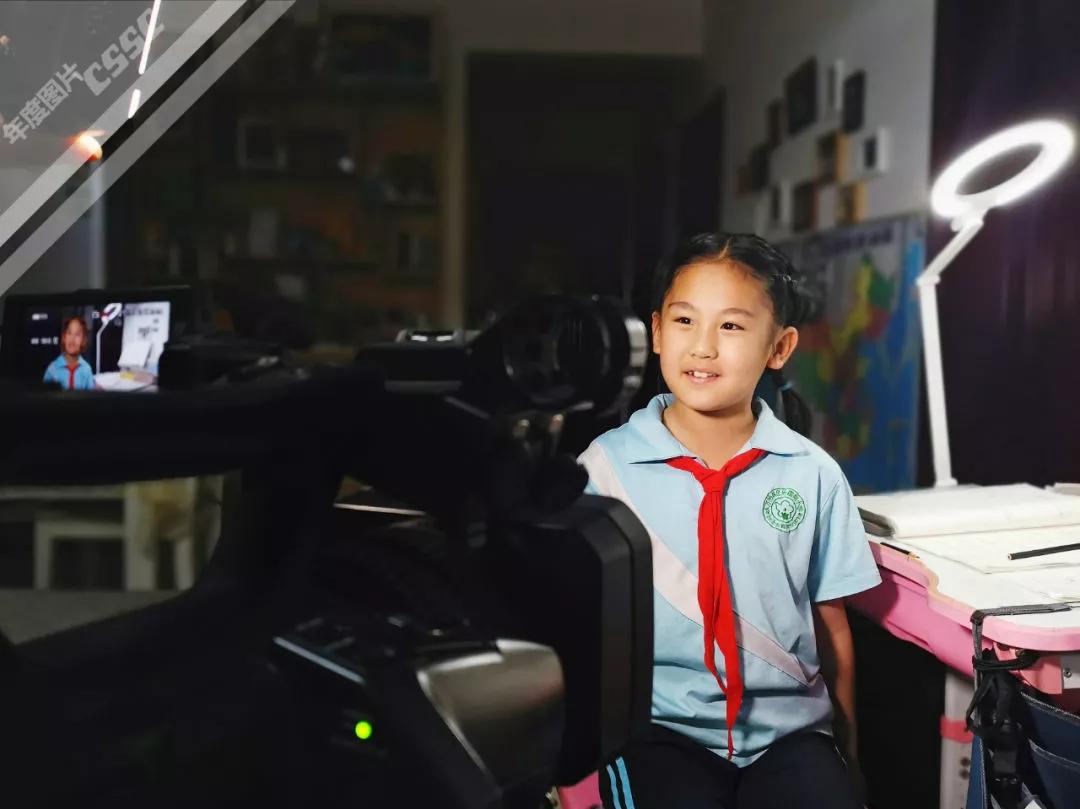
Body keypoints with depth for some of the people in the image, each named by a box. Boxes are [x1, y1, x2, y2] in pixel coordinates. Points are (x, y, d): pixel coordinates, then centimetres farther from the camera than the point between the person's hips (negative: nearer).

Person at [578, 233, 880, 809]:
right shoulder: (605, 465, -4)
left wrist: (847, 756, 15)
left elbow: (831, 625, 10)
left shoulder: (813, 475, 2)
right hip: (659, 725, -2)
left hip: (791, 728, 2)